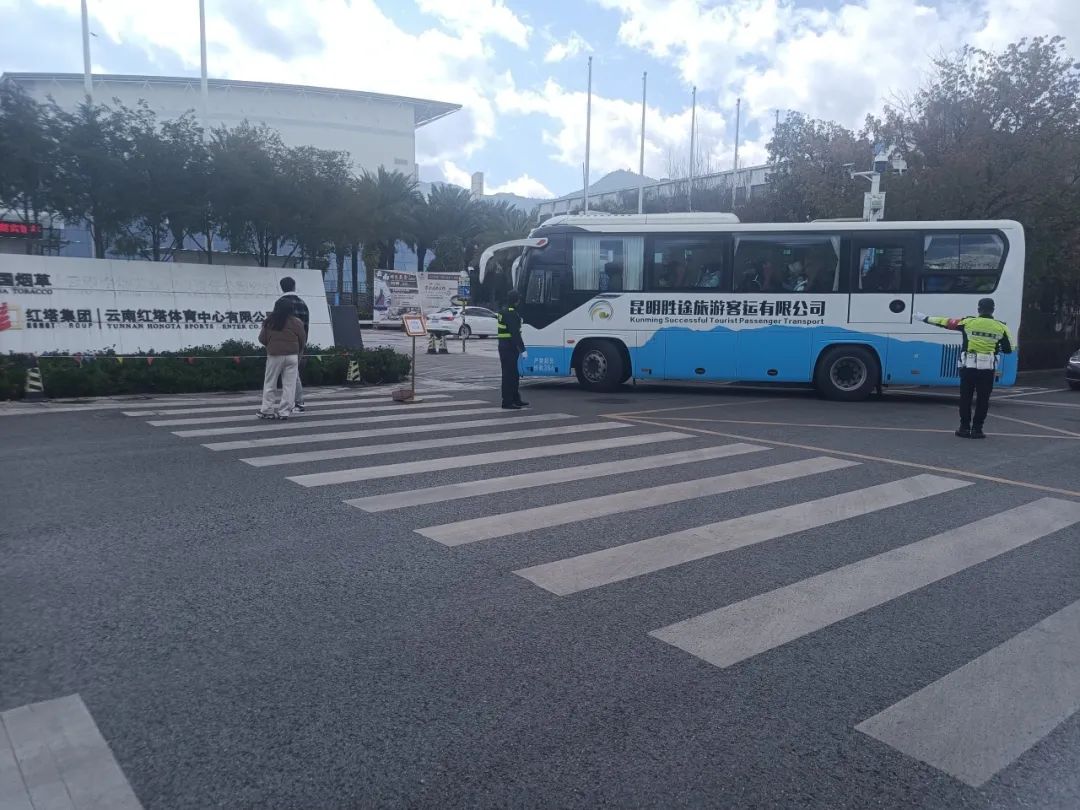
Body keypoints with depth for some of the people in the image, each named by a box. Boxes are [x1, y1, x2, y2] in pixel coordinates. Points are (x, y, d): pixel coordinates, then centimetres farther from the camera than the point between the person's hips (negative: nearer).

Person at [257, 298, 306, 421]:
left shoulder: (269, 322, -3)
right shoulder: (296, 322, -3)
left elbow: (262, 339, 2)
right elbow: (303, 340, 1)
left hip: (274, 355, 0)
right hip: (292, 356, 0)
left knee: (270, 383, 10)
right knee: (289, 384, 4)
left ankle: (267, 410, 11)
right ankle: (285, 411, 3)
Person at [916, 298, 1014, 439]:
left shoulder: (967, 322, -3)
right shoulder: (1000, 327, 0)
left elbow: (945, 322, 4)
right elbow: (1009, 349, 6)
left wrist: (925, 318, 14)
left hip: (968, 366, 0)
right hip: (987, 369, 0)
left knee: (965, 397, 9)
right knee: (982, 399, 7)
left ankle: (964, 428, 11)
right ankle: (976, 429, 8)